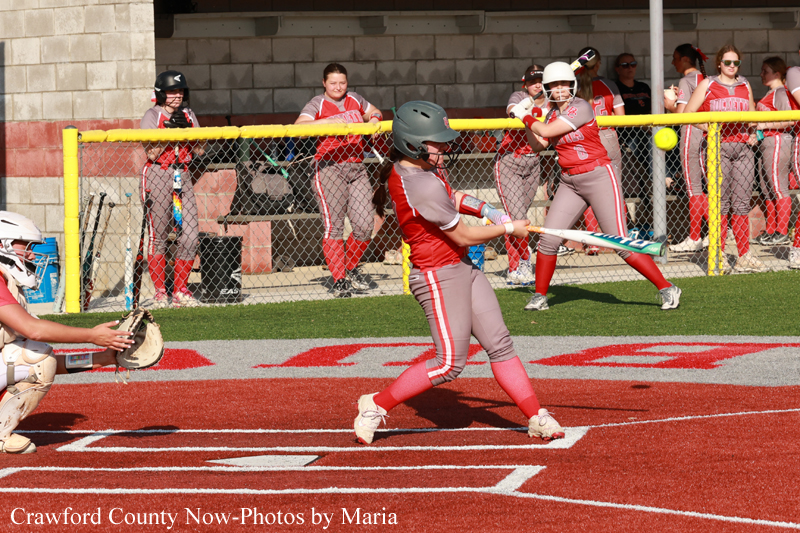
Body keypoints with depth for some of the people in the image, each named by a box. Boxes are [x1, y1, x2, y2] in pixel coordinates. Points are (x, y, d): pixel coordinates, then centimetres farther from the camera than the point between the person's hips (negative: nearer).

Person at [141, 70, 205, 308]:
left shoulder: (188, 116, 12)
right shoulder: (152, 116, -2)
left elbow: (200, 150, 7)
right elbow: (152, 153, -12)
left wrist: (186, 129, -8)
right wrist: (169, 130, -19)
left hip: (182, 176, 5)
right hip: (157, 176, -4)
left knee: (190, 233, -4)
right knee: (158, 235, -3)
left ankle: (180, 290, 5)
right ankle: (160, 292, 5)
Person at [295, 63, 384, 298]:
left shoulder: (355, 100, 14)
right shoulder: (317, 105, -1)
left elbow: (376, 112, 31)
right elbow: (299, 126, -18)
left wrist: (374, 118, 7)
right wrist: (328, 121, -26)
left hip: (356, 168, 5)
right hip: (329, 168, -5)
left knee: (364, 224, -1)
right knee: (334, 225, -8)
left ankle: (351, 269, 20)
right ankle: (339, 280, -3)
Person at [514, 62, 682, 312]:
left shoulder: (580, 108, -16)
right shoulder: (553, 113, 9)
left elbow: (546, 131, -18)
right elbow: (538, 145, 19)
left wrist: (528, 120, -1)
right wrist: (527, 122, 8)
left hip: (599, 176, -7)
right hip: (570, 183, 7)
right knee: (548, 239, 0)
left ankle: (667, 289, -4)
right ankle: (539, 297, 15)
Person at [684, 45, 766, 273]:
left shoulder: (744, 86, 16)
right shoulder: (707, 85, 5)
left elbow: (752, 115, 27)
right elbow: (687, 113, 3)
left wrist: (753, 133, 8)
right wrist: (707, 127, -11)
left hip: (743, 147, 4)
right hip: (718, 146, -4)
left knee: (742, 201, 1)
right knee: (721, 201, -7)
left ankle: (744, 256, 3)